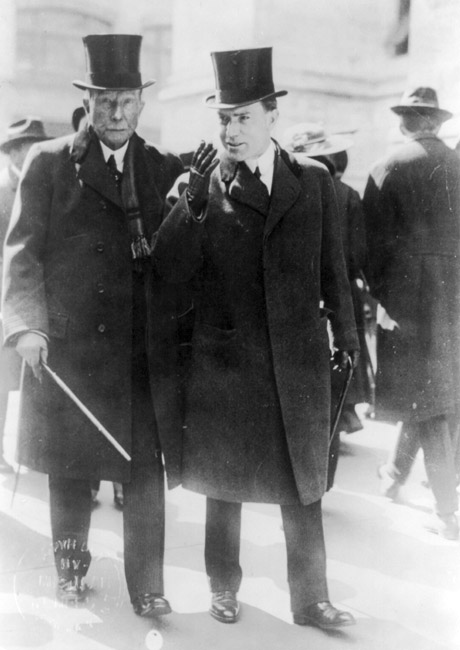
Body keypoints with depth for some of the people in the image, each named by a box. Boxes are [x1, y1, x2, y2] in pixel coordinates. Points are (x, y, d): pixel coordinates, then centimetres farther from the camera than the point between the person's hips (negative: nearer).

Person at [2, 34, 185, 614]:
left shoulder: (167, 170, 9)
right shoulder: (49, 163, 3)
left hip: (145, 354, 1)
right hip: (66, 349, -1)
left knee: (146, 474, 1)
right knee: (70, 472, 12)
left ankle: (147, 588, 14)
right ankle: (70, 570, 32)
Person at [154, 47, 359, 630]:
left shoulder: (313, 181, 3)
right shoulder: (204, 184, -3)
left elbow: (331, 266, 11)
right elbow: (170, 270, -11)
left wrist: (345, 330, 14)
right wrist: (195, 199, -21)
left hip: (299, 358, 1)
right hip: (225, 358, -1)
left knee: (302, 484, 10)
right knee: (223, 481, 13)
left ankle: (310, 598, 24)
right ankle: (223, 588, 31)